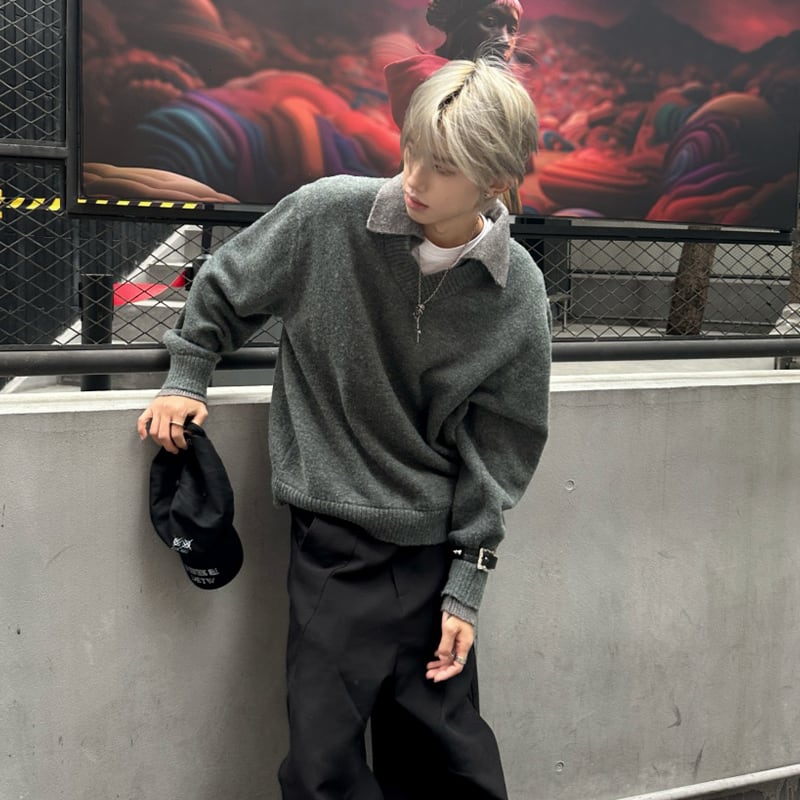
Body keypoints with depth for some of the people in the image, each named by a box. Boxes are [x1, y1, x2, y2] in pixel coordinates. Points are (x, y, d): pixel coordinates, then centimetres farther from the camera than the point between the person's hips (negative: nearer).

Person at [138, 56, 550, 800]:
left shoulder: (517, 293, -7)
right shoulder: (327, 215, -12)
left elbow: (497, 445, -1)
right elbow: (227, 284, 9)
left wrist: (466, 585, -2)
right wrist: (186, 376, 9)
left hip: (433, 544, 1)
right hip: (332, 541, -1)